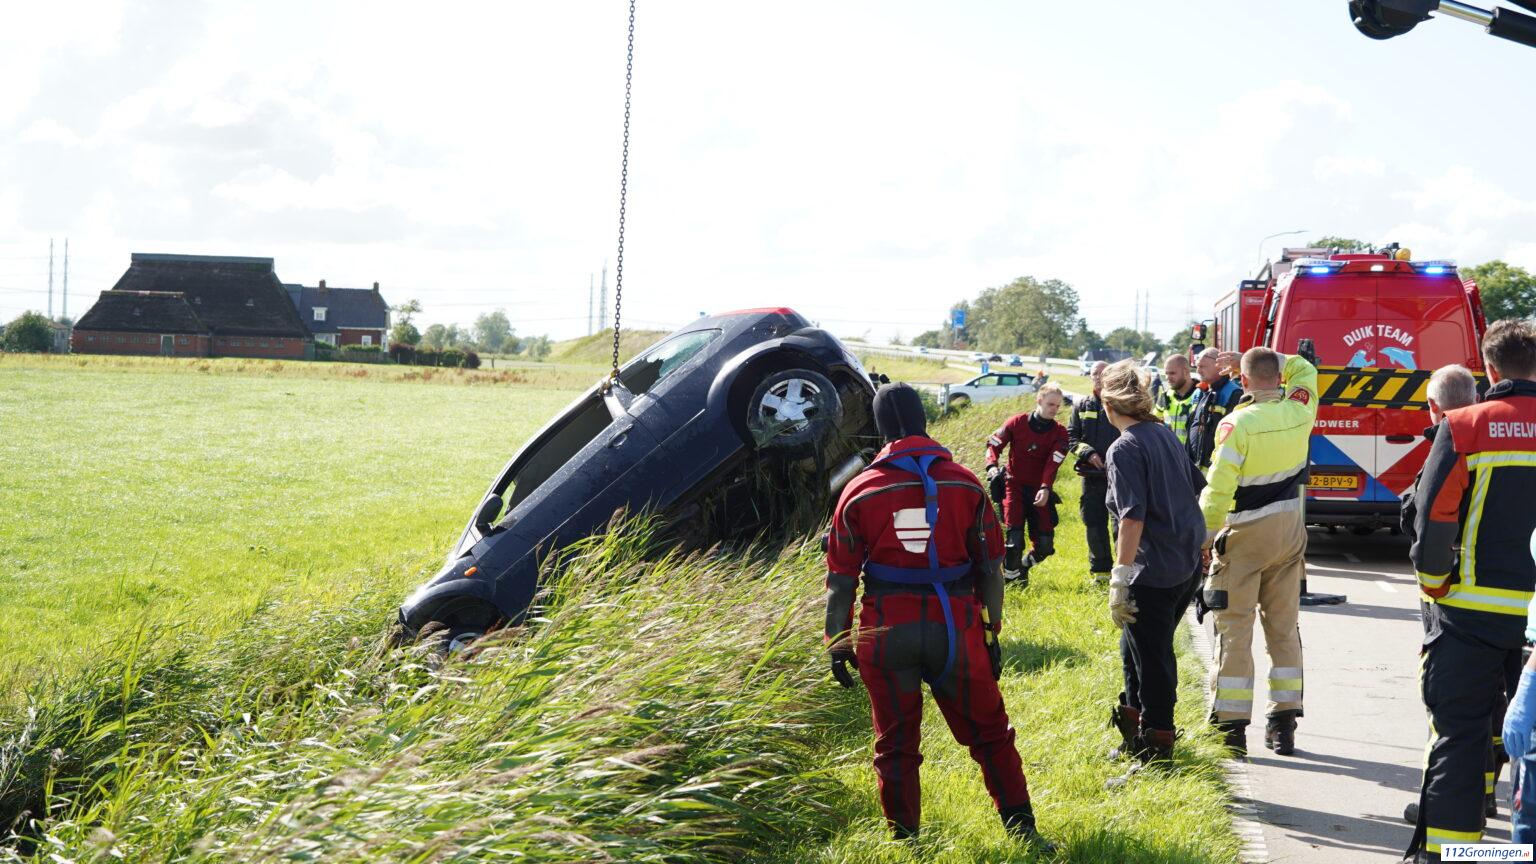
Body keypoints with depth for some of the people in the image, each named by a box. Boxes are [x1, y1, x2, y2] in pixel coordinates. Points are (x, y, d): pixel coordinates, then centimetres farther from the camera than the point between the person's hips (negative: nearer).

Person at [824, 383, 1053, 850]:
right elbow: (990, 569, 2)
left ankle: (905, 841, 17)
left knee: (896, 744, 12)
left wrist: (836, 645, 7)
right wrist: (992, 634, 10)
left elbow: (841, 580, -1)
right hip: (955, 629, 0)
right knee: (989, 733, 13)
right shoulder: (965, 484, -1)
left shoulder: (860, 492, -2)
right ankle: (1023, 831, 13)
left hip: (886, 632, 0)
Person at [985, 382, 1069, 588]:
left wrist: (1045, 488, -28)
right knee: (1014, 537, -14)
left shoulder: (1059, 433, -1)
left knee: (1044, 545, 0)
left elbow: (1052, 464, -13)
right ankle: (1011, 577, 6)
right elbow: (994, 443, -1)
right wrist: (992, 465, -21)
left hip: (1040, 492, 2)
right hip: (1015, 486, -2)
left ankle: (1023, 566, 30)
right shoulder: (1017, 423, -3)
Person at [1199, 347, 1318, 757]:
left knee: (1235, 630, 1)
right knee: (1284, 628, 12)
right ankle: (1283, 725, 15)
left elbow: (1218, 489, -17)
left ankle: (1232, 725, 1)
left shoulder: (1237, 424, -18)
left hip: (1244, 537, -5)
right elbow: (1304, 371, 22)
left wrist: (1204, 536, -8)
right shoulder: (1299, 412, -3)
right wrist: (1275, 359, 15)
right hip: (1289, 532, 5)